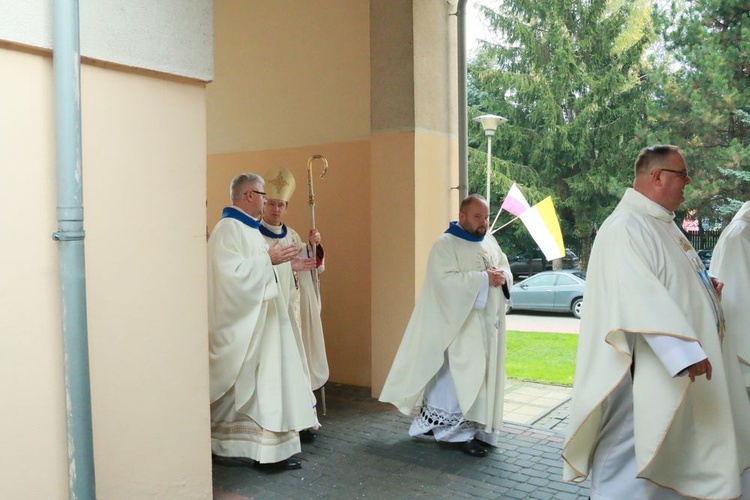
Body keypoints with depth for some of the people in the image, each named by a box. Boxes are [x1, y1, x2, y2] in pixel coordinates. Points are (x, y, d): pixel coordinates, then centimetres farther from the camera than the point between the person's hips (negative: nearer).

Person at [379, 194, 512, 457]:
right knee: (463, 376, -6)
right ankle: (464, 432, 3)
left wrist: (503, 276, -8)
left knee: (484, 374, 11)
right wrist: (484, 278, -23)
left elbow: (506, 268, 16)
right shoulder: (445, 244, -10)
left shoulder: (490, 242, 14)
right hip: (461, 324, -7)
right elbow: (446, 280, -22)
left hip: (488, 323, 8)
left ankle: (480, 427, 21)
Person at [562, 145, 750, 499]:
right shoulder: (626, 226, -20)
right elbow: (640, 295, -31)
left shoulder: (662, 224, 14)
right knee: (635, 446, 0)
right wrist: (684, 348, -35)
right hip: (648, 368, -11)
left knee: (676, 449, 20)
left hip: (674, 362, 11)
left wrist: (702, 286, 11)